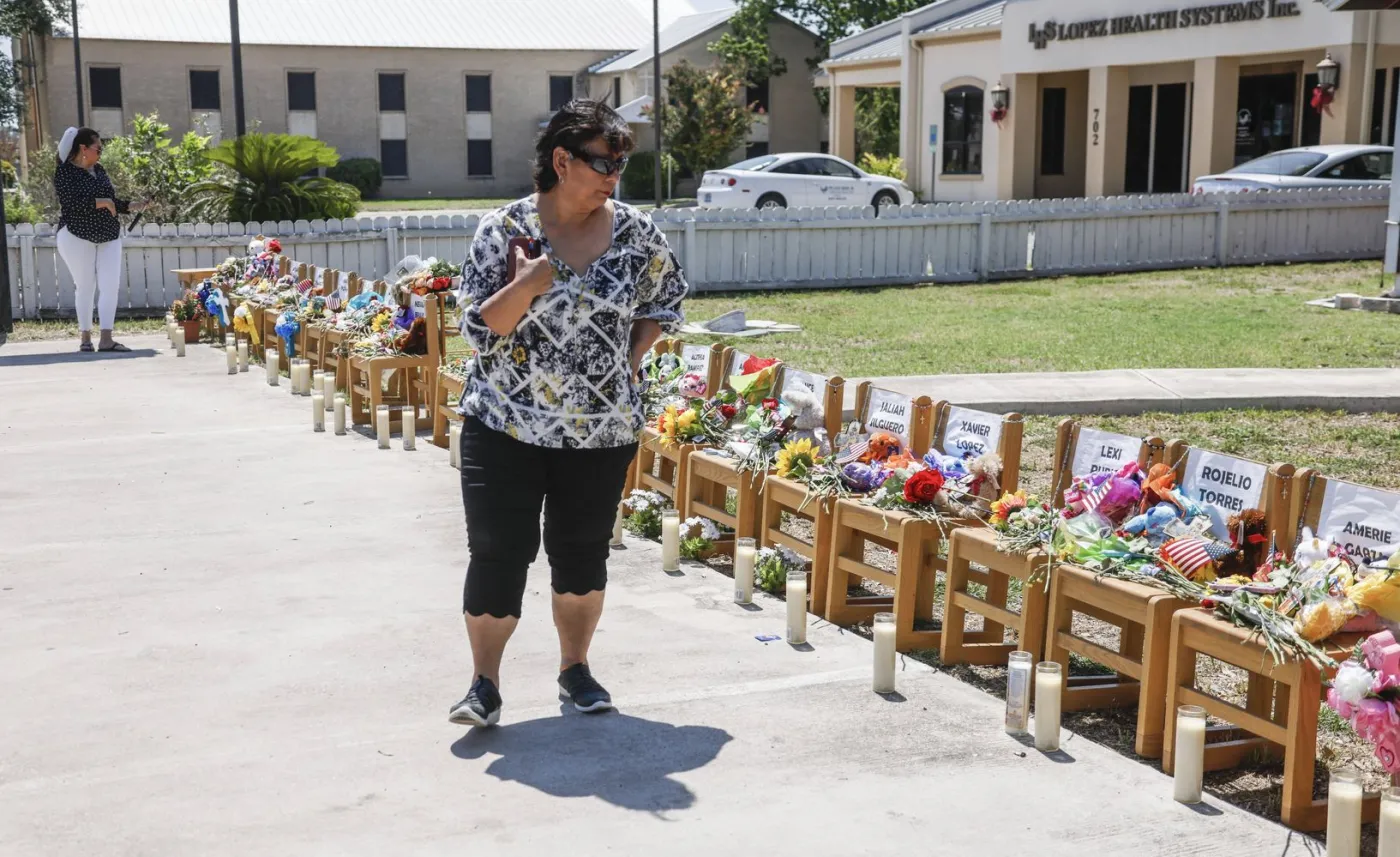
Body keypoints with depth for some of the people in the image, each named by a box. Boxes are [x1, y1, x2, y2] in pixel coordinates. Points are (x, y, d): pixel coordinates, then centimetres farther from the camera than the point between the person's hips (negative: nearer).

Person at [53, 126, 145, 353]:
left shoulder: (99, 170, 13)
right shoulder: (65, 171, -8)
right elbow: (70, 201, -21)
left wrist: (132, 206, 7)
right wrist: (100, 202, -22)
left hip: (108, 236, 6)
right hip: (77, 236, -6)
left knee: (110, 285, -5)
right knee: (86, 286, -1)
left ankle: (106, 339, -8)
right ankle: (85, 337, 10)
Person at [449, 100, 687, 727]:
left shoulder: (634, 233, -2)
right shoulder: (504, 229, -8)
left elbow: (668, 295, 14)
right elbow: (479, 328, -10)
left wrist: (631, 357, 2)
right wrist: (528, 284, -24)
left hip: (602, 432, 2)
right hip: (506, 426, -2)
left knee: (582, 552, 12)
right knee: (498, 552, -2)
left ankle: (575, 666, 30)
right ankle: (484, 683, 9)